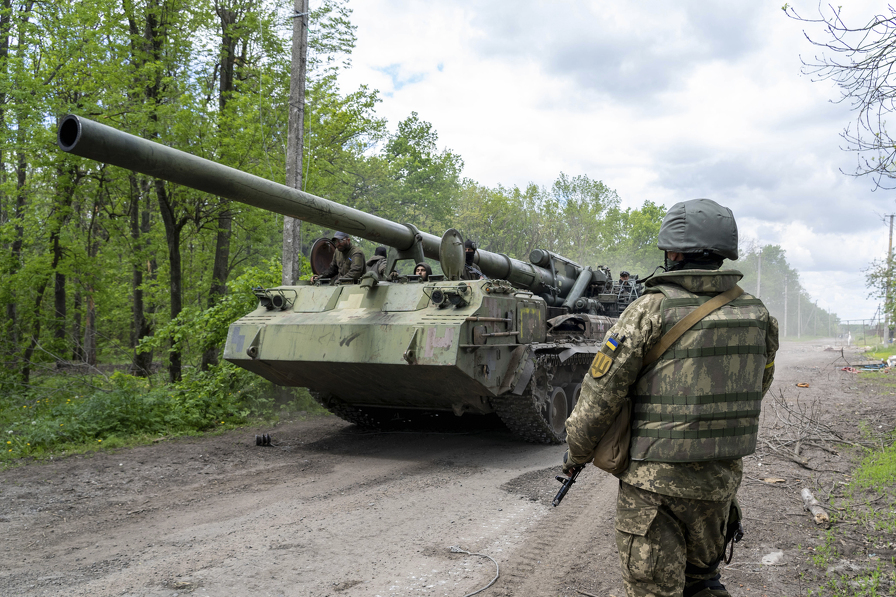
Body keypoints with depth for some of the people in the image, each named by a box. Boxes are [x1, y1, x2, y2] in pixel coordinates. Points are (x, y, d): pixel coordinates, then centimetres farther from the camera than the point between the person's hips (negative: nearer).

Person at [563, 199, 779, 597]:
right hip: (722, 479, 6)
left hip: (656, 479, -5)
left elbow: (601, 393, -12)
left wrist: (576, 452, 3)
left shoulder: (652, 310, -15)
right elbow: (757, 390, 14)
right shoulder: (757, 314, 1)